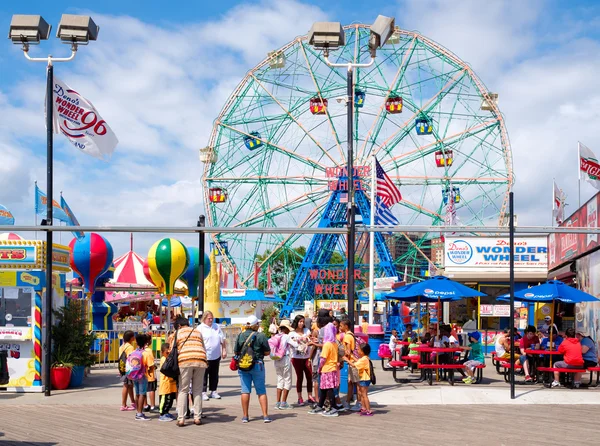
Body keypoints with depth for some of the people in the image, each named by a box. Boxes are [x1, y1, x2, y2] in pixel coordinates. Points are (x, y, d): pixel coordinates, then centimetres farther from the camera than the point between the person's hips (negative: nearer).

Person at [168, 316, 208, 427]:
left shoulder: (177, 334, 16)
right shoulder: (198, 332, 26)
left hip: (185, 361, -3)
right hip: (201, 361, 3)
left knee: (183, 390, 4)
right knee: (197, 391, 12)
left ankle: (181, 419, -1)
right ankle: (197, 418, 10)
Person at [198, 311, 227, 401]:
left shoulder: (217, 327, 13)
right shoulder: (200, 328, -5)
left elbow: (223, 339, 18)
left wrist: (224, 350, 12)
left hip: (216, 356, 6)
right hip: (205, 356, -6)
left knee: (214, 375, 12)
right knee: (204, 376, -2)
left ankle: (213, 391, 21)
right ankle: (203, 392, 3)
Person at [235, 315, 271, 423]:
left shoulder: (240, 336, -1)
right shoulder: (261, 336, -8)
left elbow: (236, 352, 5)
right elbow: (267, 352, -4)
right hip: (257, 365, -2)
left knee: (245, 391, 7)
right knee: (261, 391, 6)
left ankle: (245, 416, 9)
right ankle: (265, 415, 3)